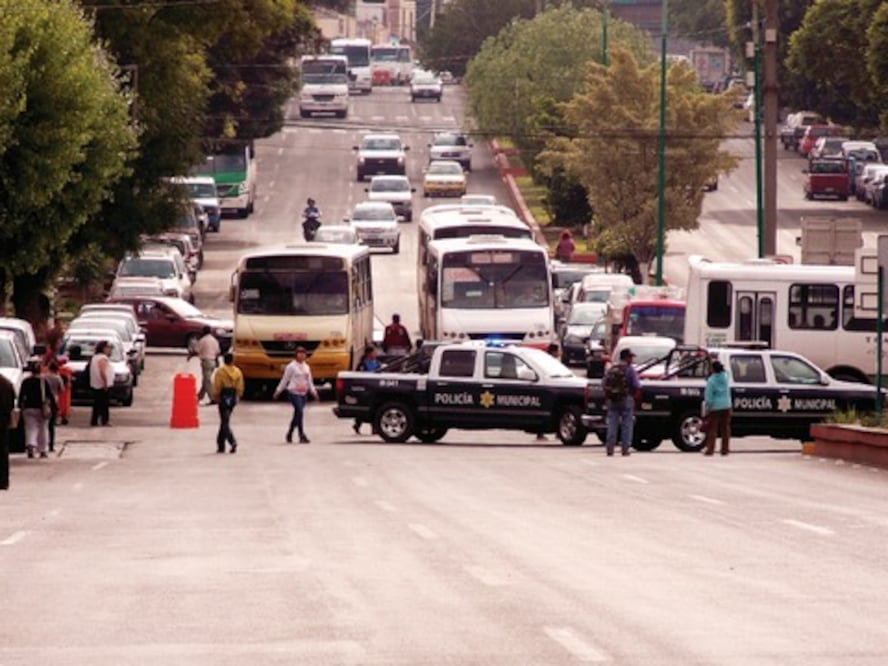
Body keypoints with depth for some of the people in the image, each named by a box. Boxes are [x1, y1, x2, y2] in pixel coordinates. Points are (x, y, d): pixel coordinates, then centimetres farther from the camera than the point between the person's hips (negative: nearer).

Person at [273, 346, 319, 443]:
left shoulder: (306, 367, 13)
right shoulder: (291, 366, -4)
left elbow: (310, 381, 18)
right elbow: (284, 380, 0)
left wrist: (313, 392, 9)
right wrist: (278, 391, 2)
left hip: (303, 393, 6)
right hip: (294, 393, -6)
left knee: (297, 414, 11)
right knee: (300, 412, -17)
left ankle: (289, 434, 26)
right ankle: (302, 436, -18)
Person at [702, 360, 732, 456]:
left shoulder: (711, 380, -14)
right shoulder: (725, 377, -1)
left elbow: (708, 397, -14)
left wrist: (707, 408, -6)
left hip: (715, 407, -4)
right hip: (726, 406, 4)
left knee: (712, 429, 1)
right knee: (725, 428, 8)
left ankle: (710, 449, -1)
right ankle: (725, 449, 9)